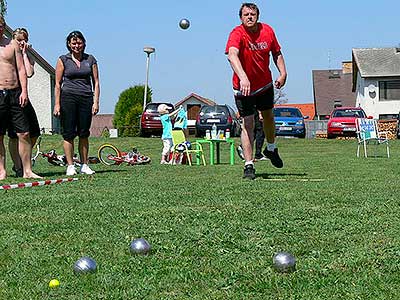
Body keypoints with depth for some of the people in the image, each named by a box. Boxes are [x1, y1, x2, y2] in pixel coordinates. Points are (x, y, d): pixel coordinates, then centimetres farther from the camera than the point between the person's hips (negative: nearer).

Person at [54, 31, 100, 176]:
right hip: (68, 97, -2)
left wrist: (96, 102, 1)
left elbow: (96, 82, 10)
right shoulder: (63, 60, 4)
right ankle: (70, 166, 4)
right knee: (69, 133, -2)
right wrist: (57, 104, -5)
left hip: (86, 98, 2)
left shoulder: (90, 59, 10)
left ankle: (84, 165, 12)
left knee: (84, 133, 5)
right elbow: (58, 84, 2)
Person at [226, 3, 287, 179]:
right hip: (244, 87, -5)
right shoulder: (237, 34, -23)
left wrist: (283, 73, -5)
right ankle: (249, 166, -2)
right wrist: (243, 78, -56)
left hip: (265, 84, 5)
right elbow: (232, 55, -41)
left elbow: (277, 53, 8)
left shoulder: (267, 31, -8)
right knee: (248, 124, -6)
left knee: (268, 116, 20)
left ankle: (271, 149, 47)